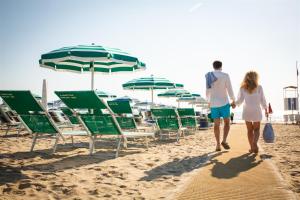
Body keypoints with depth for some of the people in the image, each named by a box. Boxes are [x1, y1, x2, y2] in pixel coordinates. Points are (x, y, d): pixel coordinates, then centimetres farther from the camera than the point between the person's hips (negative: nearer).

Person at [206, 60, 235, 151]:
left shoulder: (209, 76, 3)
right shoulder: (225, 75, -9)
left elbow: (207, 91, 11)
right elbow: (229, 89, -10)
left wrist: (209, 102, 27)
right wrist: (233, 101, 3)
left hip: (214, 104, 3)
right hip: (224, 103, -3)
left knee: (216, 124, 10)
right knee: (227, 122, 10)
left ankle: (218, 145, 8)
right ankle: (224, 141, -10)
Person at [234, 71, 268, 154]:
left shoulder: (243, 88, -1)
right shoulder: (259, 87, -3)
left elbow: (240, 101, 0)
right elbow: (262, 100, 0)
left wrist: (235, 103, 20)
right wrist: (266, 110, 11)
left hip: (247, 111, 1)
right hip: (256, 111, -1)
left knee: (250, 130, 14)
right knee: (256, 129, 10)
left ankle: (252, 147, 14)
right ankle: (255, 142, -16)